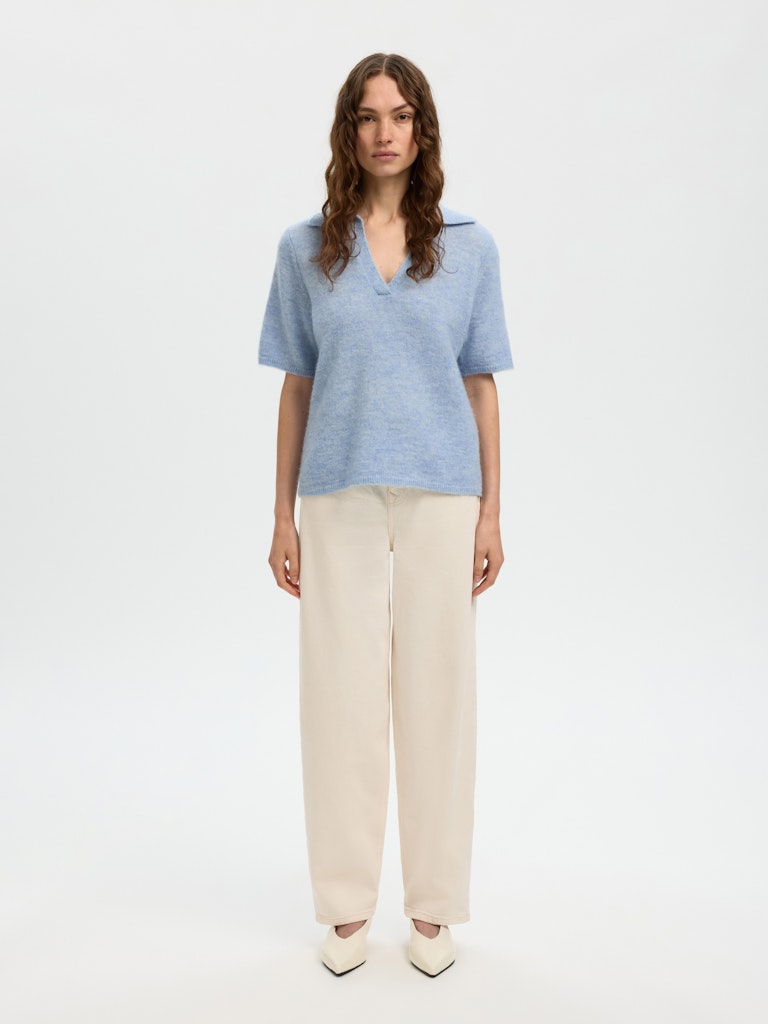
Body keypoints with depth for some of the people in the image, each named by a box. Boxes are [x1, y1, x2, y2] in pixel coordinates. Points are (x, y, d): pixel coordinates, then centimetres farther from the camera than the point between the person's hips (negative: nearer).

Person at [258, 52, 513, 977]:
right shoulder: (305, 249, 7)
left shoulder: (470, 248, 7)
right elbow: (295, 389, 7)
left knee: (437, 692, 5)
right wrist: (283, 517, 3)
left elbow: (481, 385, 7)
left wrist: (491, 512, 2)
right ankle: (347, 906, 23)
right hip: (339, 501, 0)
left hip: (441, 498, 0)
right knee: (342, 694, 5)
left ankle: (433, 907, 24)